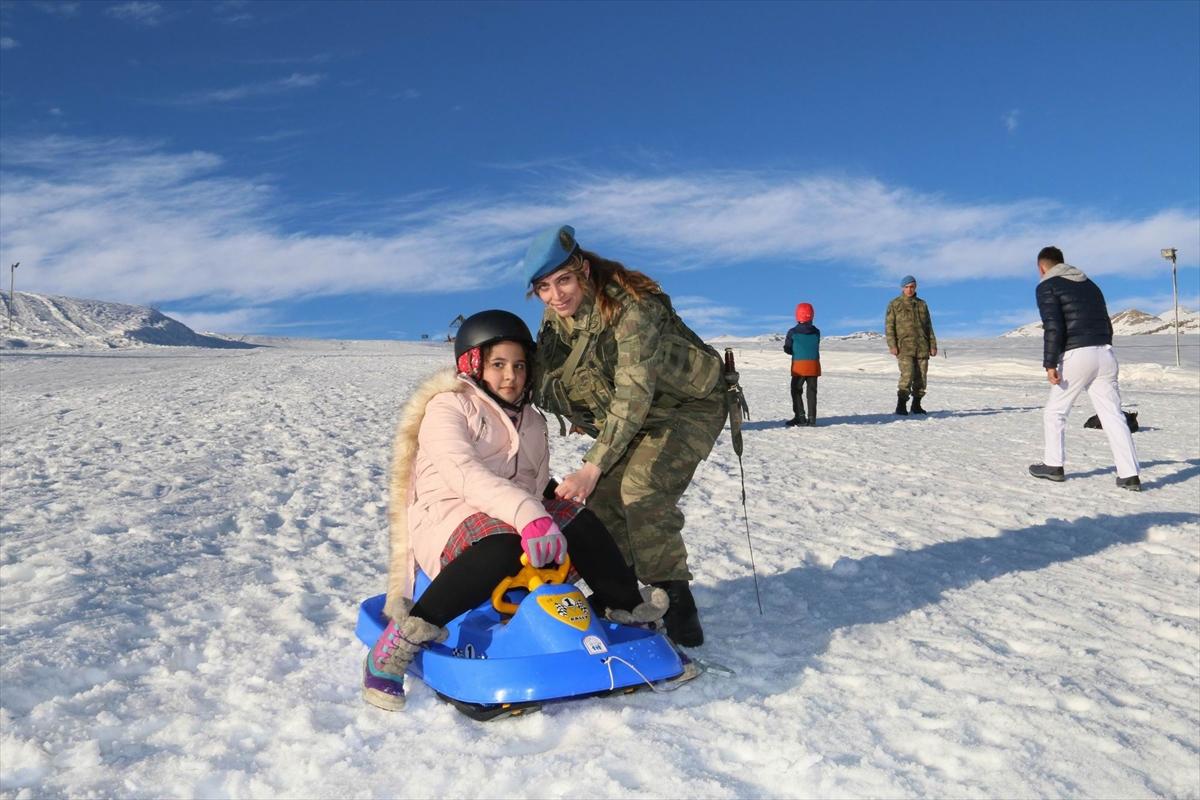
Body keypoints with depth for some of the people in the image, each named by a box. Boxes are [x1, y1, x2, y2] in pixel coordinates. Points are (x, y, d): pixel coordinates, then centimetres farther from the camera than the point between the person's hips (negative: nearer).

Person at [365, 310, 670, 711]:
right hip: (444, 521, -6)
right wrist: (527, 515, -37)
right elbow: (465, 475, -23)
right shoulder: (448, 407, -4)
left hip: (515, 521, 6)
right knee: (502, 548, -37)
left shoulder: (532, 422, 19)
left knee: (578, 520, -16)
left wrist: (541, 519, -13)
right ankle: (396, 645, -30)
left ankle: (627, 606, 0)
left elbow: (537, 487, 11)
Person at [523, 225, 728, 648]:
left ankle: (675, 601, -11)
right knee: (604, 495, -1)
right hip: (635, 416, 8)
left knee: (643, 489, -24)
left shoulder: (631, 307, -32)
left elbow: (634, 394, -38)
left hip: (691, 405, -7)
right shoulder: (555, 315, -7)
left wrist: (593, 466, -42)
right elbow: (542, 379, 4)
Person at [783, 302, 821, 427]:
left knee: (796, 391, 6)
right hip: (813, 365, 3)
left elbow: (787, 349, -1)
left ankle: (800, 417, -2)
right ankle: (812, 418, 7)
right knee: (812, 392, 8)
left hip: (799, 365, -3)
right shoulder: (816, 332, 3)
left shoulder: (793, 332, -7)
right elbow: (816, 348, 9)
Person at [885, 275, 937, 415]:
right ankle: (901, 406, -11)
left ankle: (916, 405, 15)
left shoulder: (922, 304, 15)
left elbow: (928, 327, 17)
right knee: (907, 376, -17)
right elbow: (889, 326, -2)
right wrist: (892, 345, -12)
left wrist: (933, 345, 10)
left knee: (921, 377, 4)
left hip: (922, 348, 4)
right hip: (904, 347, -4)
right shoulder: (894, 305, 4)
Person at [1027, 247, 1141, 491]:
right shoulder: (1089, 284, 22)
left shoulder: (1047, 286, -1)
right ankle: (1129, 475, -1)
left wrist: (1050, 364, -16)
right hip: (1105, 353, 6)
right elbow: (1106, 324, 23)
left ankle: (1053, 466, 17)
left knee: (1055, 411, 11)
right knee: (1113, 415, 3)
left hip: (1076, 354, -6)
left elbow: (1053, 327, -14)